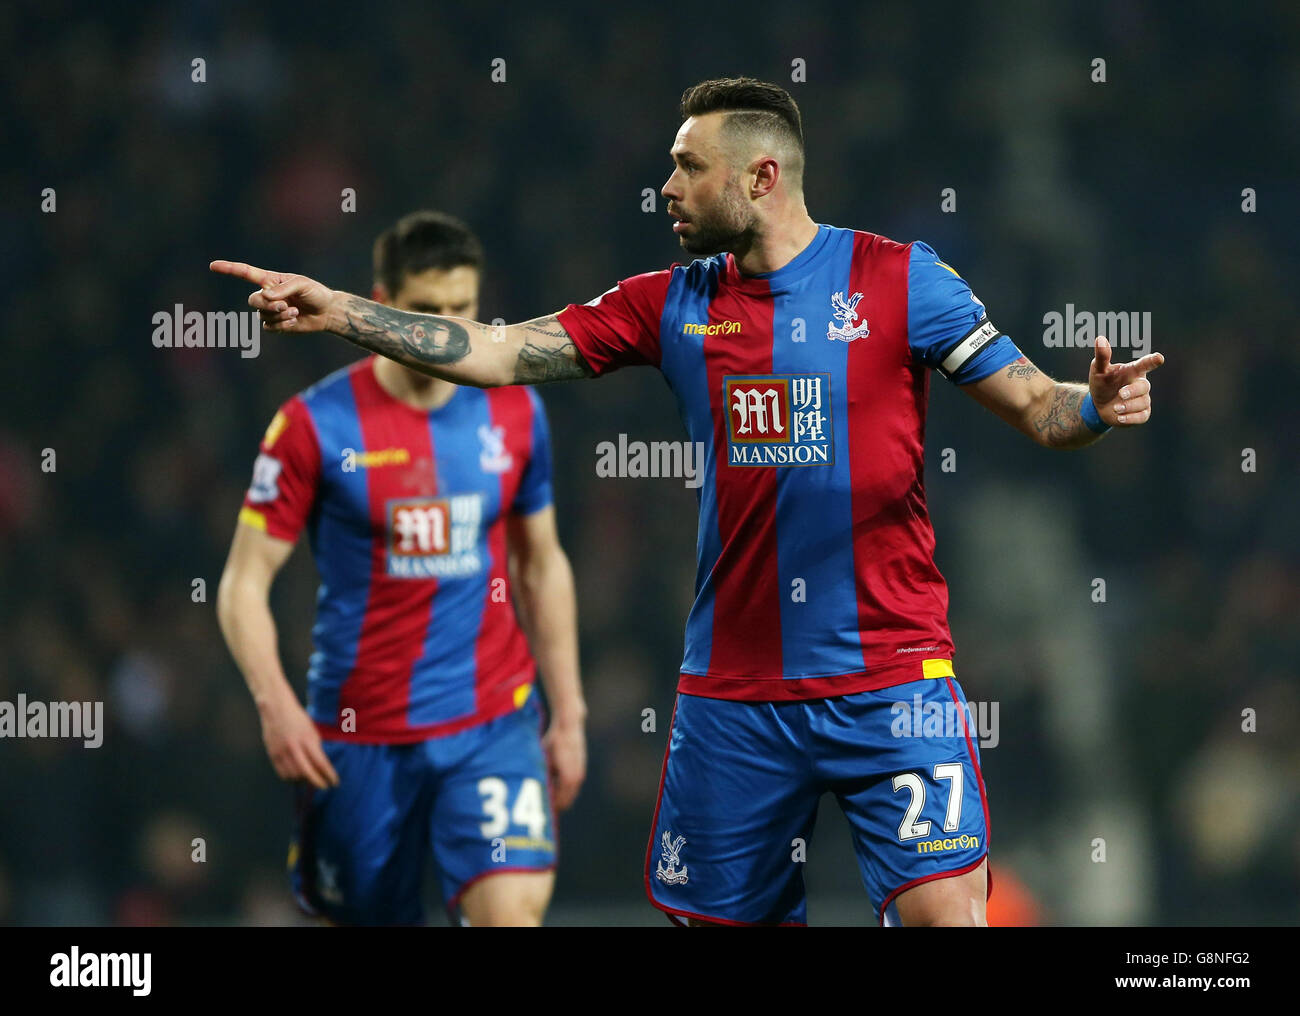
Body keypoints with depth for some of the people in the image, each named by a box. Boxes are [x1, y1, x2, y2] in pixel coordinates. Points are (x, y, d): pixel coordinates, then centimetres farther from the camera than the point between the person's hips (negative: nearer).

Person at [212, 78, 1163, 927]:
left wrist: (1096, 405, -24)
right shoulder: (672, 304, 9)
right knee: (717, 912, 7)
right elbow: (496, 353, 7)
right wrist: (336, 311, 0)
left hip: (889, 681, -4)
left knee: (943, 908, -15)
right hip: (733, 693, 4)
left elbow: (1036, 407, -2)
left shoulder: (898, 278, -2)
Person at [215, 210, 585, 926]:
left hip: (493, 719, 2)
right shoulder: (316, 424, -7)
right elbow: (244, 582, -5)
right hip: (358, 735, -1)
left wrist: (568, 713, 13)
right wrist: (275, 702, -20)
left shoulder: (514, 412, 4)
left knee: (512, 911, -18)